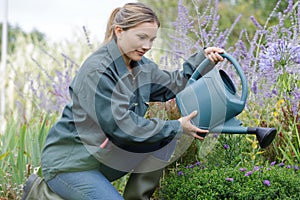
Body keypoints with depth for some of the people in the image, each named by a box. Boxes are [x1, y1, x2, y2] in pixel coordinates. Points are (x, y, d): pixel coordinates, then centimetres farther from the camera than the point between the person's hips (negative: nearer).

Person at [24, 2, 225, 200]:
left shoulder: (140, 65, 3)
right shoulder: (96, 71, -24)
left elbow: (171, 84, 17)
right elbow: (120, 125, -27)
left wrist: (202, 58, 2)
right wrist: (177, 128, -22)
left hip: (105, 155, 8)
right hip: (68, 163, -8)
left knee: (160, 144, -5)